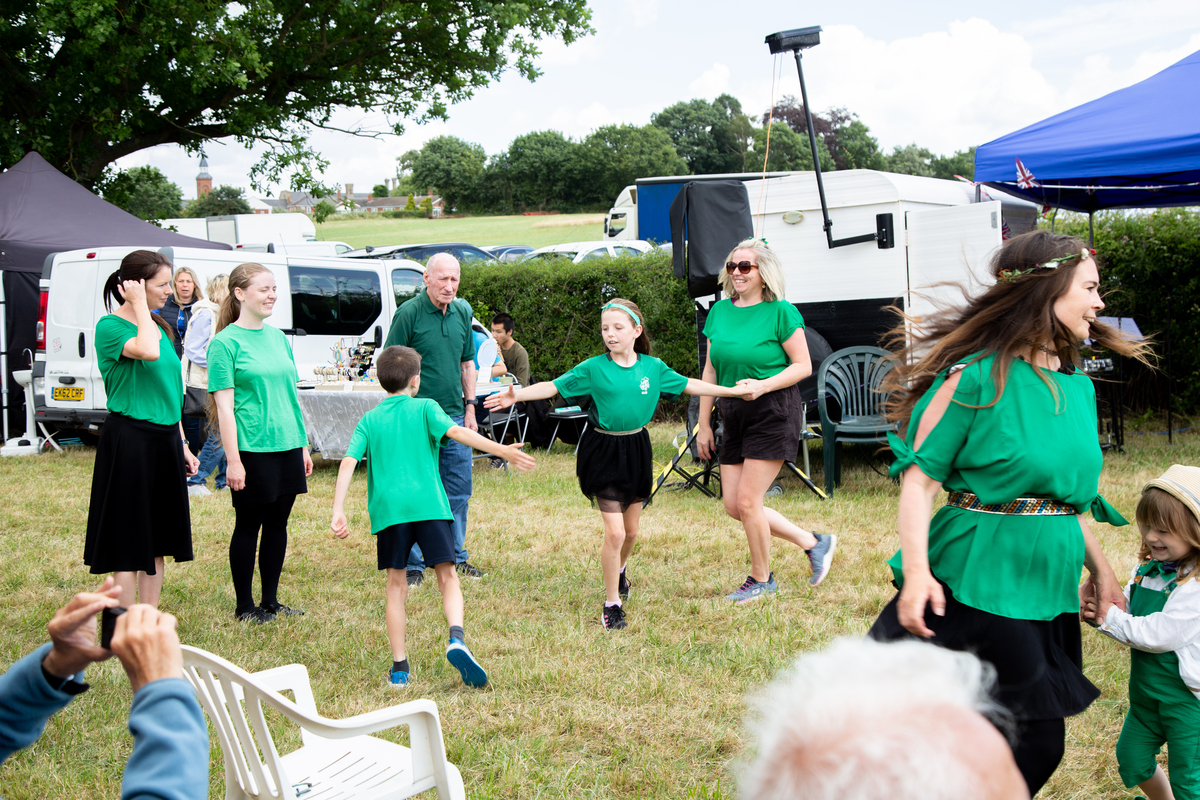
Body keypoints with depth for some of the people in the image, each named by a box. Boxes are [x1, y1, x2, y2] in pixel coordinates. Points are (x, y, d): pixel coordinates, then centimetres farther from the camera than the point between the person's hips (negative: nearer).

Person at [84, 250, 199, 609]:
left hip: (165, 439, 8)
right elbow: (147, 351, -32)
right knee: (130, 542, -2)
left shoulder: (161, 327, 14)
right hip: (130, 441, -8)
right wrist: (139, 306, -18)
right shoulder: (110, 326, -11)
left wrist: (182, 444, 18)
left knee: (158, 540, 12)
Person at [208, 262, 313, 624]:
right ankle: (245, 605, 15)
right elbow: (225, 406, -11)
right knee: (248, 525, 4)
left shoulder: (277, 337, 12)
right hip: (252, 449, -6)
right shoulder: (226, 342, -8)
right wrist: (233, 459, -15)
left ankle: (271, 601, 22)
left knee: (277, 524, 12)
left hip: (287, 445, 6)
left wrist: (304, 445, 15)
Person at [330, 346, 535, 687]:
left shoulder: (369, 420, 15)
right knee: (447, 577, 4)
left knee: (396, 585, 10)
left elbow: (348, 463, 3)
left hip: (388, 509, 2)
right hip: (429, 505, -2)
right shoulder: (425, 408, 10)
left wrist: (338, 512, -1)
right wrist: (502, 451, -14)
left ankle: (399, 666, 8)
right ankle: (457, 639, -21)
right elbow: (456, 432, -7)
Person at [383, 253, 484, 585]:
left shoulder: (462, 311, 9)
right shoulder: (408, 313, -9)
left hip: (454, 416, 6)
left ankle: (456, 557, 25)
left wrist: (470, 407, 13)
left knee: (459, 491, 11)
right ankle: (413, 564, 10)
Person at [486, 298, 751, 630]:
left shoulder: (652, 367, 0)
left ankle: (619, 570, 48)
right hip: (604, 453, -3)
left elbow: (688, 385, 10)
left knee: (631, 531, 14)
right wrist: (517, 395, -27)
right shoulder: (593, 368, -9)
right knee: (614, 532, -10)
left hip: (636, 449, 4)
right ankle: (612, 603, 7)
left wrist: (733, 390, 11)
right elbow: (553, 387, -12)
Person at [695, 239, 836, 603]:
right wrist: (704, 424, 11)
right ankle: (813, 542, 21)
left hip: (773, 412, -7)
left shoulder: (781, 312, -9)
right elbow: (710, 371, 12)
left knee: (747, 501, -7)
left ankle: (760, 579, 15)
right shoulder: (720, 311, 8)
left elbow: (803, 366, -8)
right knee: (732, 505, 5)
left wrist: (764, 385, -23)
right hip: (733, 415, 7)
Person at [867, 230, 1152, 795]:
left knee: (1038, 747, 10)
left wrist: (1098, 566, 18)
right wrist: (916, 571, -24)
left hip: (1049, 590, 8)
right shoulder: (979, 377, -12)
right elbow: (918, 477, -14)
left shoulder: (1077, 388, 11)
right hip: (977, 586, -7)